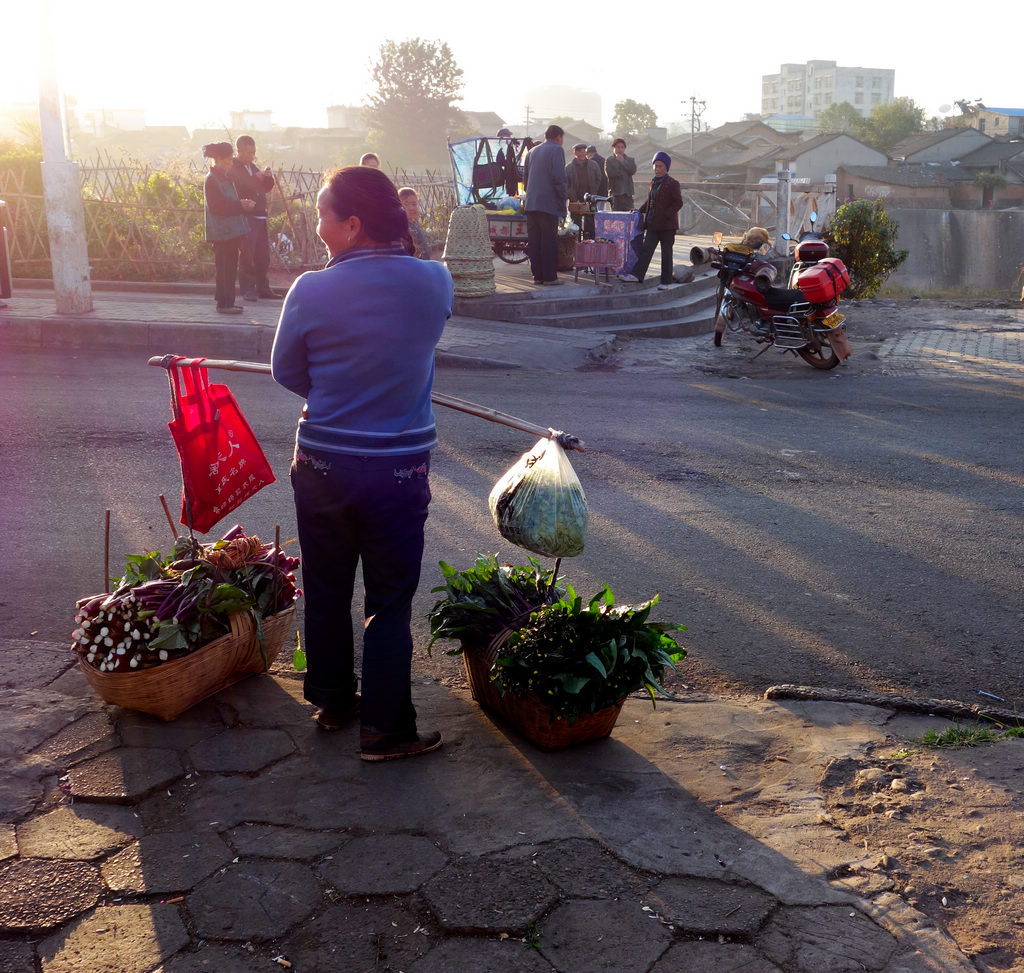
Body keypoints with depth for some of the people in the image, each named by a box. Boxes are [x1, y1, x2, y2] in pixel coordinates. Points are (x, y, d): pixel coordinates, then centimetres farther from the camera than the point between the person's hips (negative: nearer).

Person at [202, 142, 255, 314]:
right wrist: (240, 205, -18)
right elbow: (216, 207, -19)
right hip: (221, 232, -9)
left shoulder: (226, 177, 17)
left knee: (230, 267, 11)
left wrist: (245, 204, 0)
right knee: (224, 267, -7)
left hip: (232, 231, 9)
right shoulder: (211, 180, -11)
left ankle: (227, 302, 18)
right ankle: (224, 304, -4)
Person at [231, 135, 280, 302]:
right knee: (246, 255, -7)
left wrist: (268, 177, 0)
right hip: (244, 218, -7)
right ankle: (247, 289, -3)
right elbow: (238, 188, -19)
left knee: (263, 255, 6)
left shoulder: (253, 167, 21)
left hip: (260, 217, 7)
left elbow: (267, 188, 20)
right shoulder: (232, 168, -3)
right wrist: (256, 177, -24)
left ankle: (263, 288, 13)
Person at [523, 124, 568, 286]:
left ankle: (537, 275, 9)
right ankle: (549, 276, -5)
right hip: (549, 203, -6)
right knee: (549, 241, -4)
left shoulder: (532, 152, 18)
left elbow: (525, 178, 21)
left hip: (531, 203, 7)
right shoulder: (557, 150, -3)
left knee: (534, 241, 7)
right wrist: (564, 196, -5)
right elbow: (559, 177, -14)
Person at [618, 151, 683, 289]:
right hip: (653, 224, 6)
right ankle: (637, 275, -4)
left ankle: (666, 281, 7)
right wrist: (641, 211, 14)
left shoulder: (672, 184, -8)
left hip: (667, 225, -6)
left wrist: (666, 215, -20)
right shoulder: (653, 182, 13)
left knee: (666, 252, 1)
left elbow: (678, 203, -12)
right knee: (646, 248, -1)